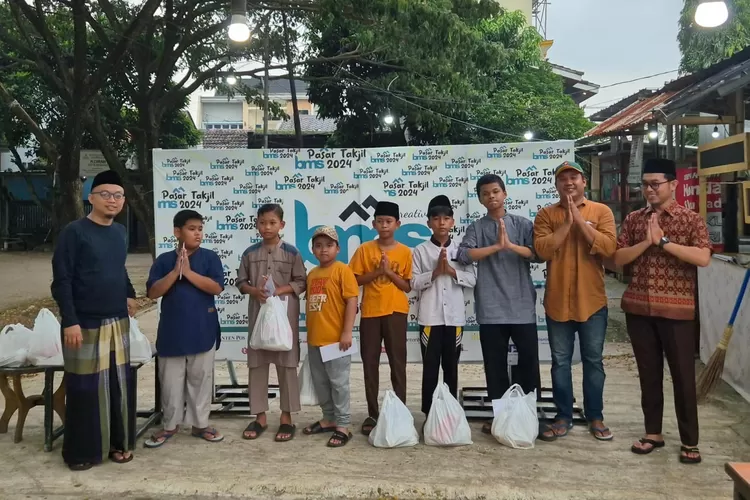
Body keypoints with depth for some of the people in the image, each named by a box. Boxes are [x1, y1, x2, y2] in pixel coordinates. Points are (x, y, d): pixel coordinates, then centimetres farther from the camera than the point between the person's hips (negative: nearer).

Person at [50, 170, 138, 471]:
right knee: (85, 387, 2)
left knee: (120, 383, 11)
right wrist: (70, 321, -18)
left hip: (118, 322, 6)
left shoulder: (120, 232, 9)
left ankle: (117, 442, 25)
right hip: (85, 325, -6)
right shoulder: (74, 232, -11)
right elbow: (61, 280, -13)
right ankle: (80, 452, 18)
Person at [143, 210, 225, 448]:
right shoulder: (164, 260, 1)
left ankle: (200, 424, 23)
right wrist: (175, 272, -17)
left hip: (202, 331, -1)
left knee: (201, 379, 9)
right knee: (170, 381, 10)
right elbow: (152, 292, -7)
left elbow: (216, 287, -13)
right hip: (172, 331, 1)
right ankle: (170, 425, 26)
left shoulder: (209, 257, -2)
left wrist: (188, 272, -17)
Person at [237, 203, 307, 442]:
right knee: (257, 363, 6)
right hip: (258, 312, 3)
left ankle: (286, 417, 12)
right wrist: (254, 291, -12)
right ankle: (260, 416, 18)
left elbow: (301, 282, -1)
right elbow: (241, 282, 8)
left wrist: (279, 291, -16)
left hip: (285, 312, -2)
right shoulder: (250, 253, 6)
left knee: (286, 363, 1)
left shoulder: (291, 252, -1)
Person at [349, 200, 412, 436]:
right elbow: (355, 280, 1)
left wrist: (389, 272, -12)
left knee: (398, 362, 2)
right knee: (370, 363, 5)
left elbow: (408, 286, 1)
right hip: (370, 312, 1)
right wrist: (377, 271, -11)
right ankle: (373, 414, 14)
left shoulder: (405, 252, 2)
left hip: (396, 312, -1)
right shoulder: (365, 249, 3)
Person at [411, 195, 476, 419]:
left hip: (455, 316, 2)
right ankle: (429, 414, 11)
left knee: (451, 366, 10)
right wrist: (435, 272, -14)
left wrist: (451, 270, -12)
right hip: (430, 317, -2)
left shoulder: (461, 249, 6)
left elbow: (472, 279, 1)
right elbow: (414, 283, -2)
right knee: (430, 367, 2)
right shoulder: (421, 251, 2)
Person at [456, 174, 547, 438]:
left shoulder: (523, 224, 6)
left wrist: (511, 245, -15)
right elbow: (464, 255, -9)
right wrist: (497, 246, -13)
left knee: (529, 359, 4)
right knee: (495, 364, 7)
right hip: (491, 307, 0)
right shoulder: (476, 228, 6)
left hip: (522, 305, 0)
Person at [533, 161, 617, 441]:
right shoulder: (546, 215, 3)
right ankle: (563, 416, 22)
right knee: (560, 362, 9)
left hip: (592, 301, 0)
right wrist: (566, 223, -15)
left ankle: (595, 417, 24)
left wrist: (580, 220, -15)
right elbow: (542, 250, -11)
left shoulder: (601, 211, 2)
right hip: (557, 302, 1)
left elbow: (608, 248, -13)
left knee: (593, 361, 10)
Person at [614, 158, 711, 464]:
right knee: (648, 373, 12)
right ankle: (653, 433, 25)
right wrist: (646, 242, -14)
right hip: (638, 308, 3)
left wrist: (664, 241, -18)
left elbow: (703, 258, -17)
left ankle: (689, 441, 18)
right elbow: (618, 259, 0)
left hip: (676, 309, -3)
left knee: (683, 375, 4)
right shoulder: (633, 219, 7)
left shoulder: (691, 219, -2)